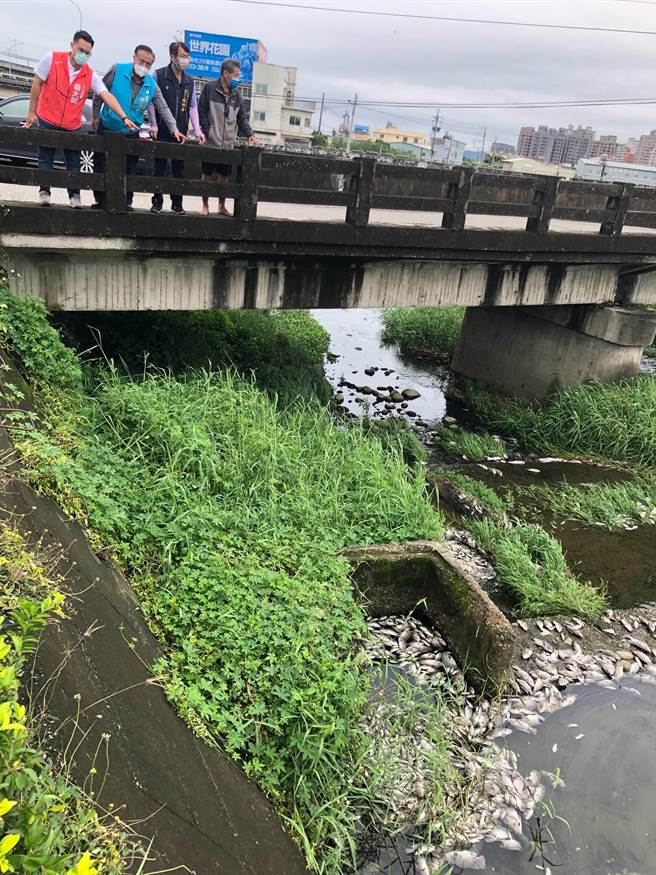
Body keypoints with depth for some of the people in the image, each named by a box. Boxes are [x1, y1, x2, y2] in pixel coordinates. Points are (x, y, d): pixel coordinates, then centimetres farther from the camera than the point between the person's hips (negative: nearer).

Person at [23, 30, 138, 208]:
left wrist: (124, 117, -27)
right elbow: (37, 84, -3)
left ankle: (74, 195, 11)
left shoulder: (90, 75, -4)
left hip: (73, 126, 2)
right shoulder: (52, 59, -9)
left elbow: (107, 96, -14)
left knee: (74, 163, 4)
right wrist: (32, 112, -1)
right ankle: (44, 192, 13)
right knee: (45, 160, 4)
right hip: (47, 121, -2)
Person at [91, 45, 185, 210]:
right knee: (102, 167, 4)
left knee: (129, 170, 6)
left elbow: (163, 108, -1)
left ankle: (127, 201, 18)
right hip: (107, 129, -2)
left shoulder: (151, 85, -2)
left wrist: (174, 129, -13)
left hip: (131, 133, 2)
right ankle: (100, 200, 16)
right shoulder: (117, 70, -9)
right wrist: (96, 116, -2)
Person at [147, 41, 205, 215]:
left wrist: (197, 130, 2)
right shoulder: (158, 75, -1)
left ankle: (177, 204, 14)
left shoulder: (189, 81, 12)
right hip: (162, 133, -3)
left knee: (179, 170, 6)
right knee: (159, 168, 3)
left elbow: (192, 107, 12)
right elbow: (151, 101, -2)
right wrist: (154, 125, -10)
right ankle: (157, 202, 10)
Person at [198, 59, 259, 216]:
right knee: (207, 174, 3)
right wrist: (207, 134, -12)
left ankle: (222, 206, 19)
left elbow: (241, 118, 14)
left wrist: (250, 135, -1)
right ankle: (205, 205, 14)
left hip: (228, 144, 4)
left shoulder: (235, 94, 12)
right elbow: (202, 113, -5)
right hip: (211, 142, -4)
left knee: (224, 175, 8)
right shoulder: (210, 88, -2)